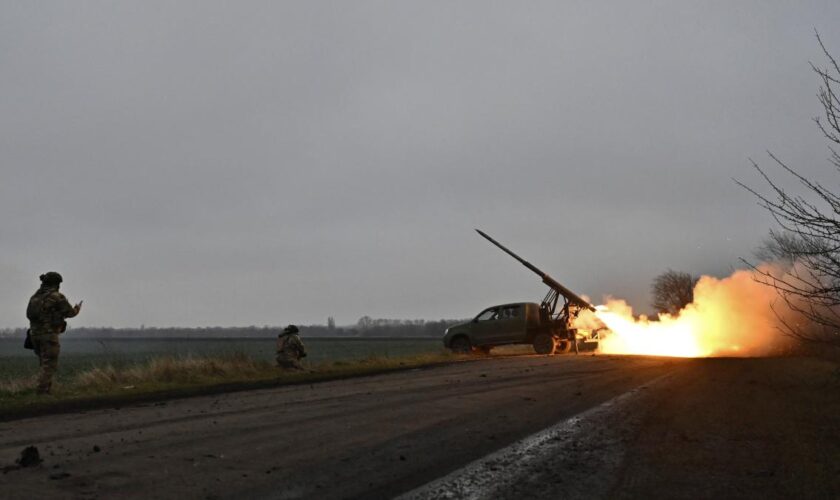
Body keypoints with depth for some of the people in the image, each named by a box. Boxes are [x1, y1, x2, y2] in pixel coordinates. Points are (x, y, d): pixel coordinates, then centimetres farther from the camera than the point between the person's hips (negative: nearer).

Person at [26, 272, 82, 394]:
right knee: (49, 365, -4)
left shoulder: (35, 296, 14)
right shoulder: (57, 296, -9)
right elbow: (70, 312, -3)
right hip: (49, 334, -7)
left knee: (45, 365, 16)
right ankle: (42, 393, -10)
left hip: (35, 333, 8)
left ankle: (45, 390, 15)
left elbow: (30, 315, 22)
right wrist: (77, 309, 20)